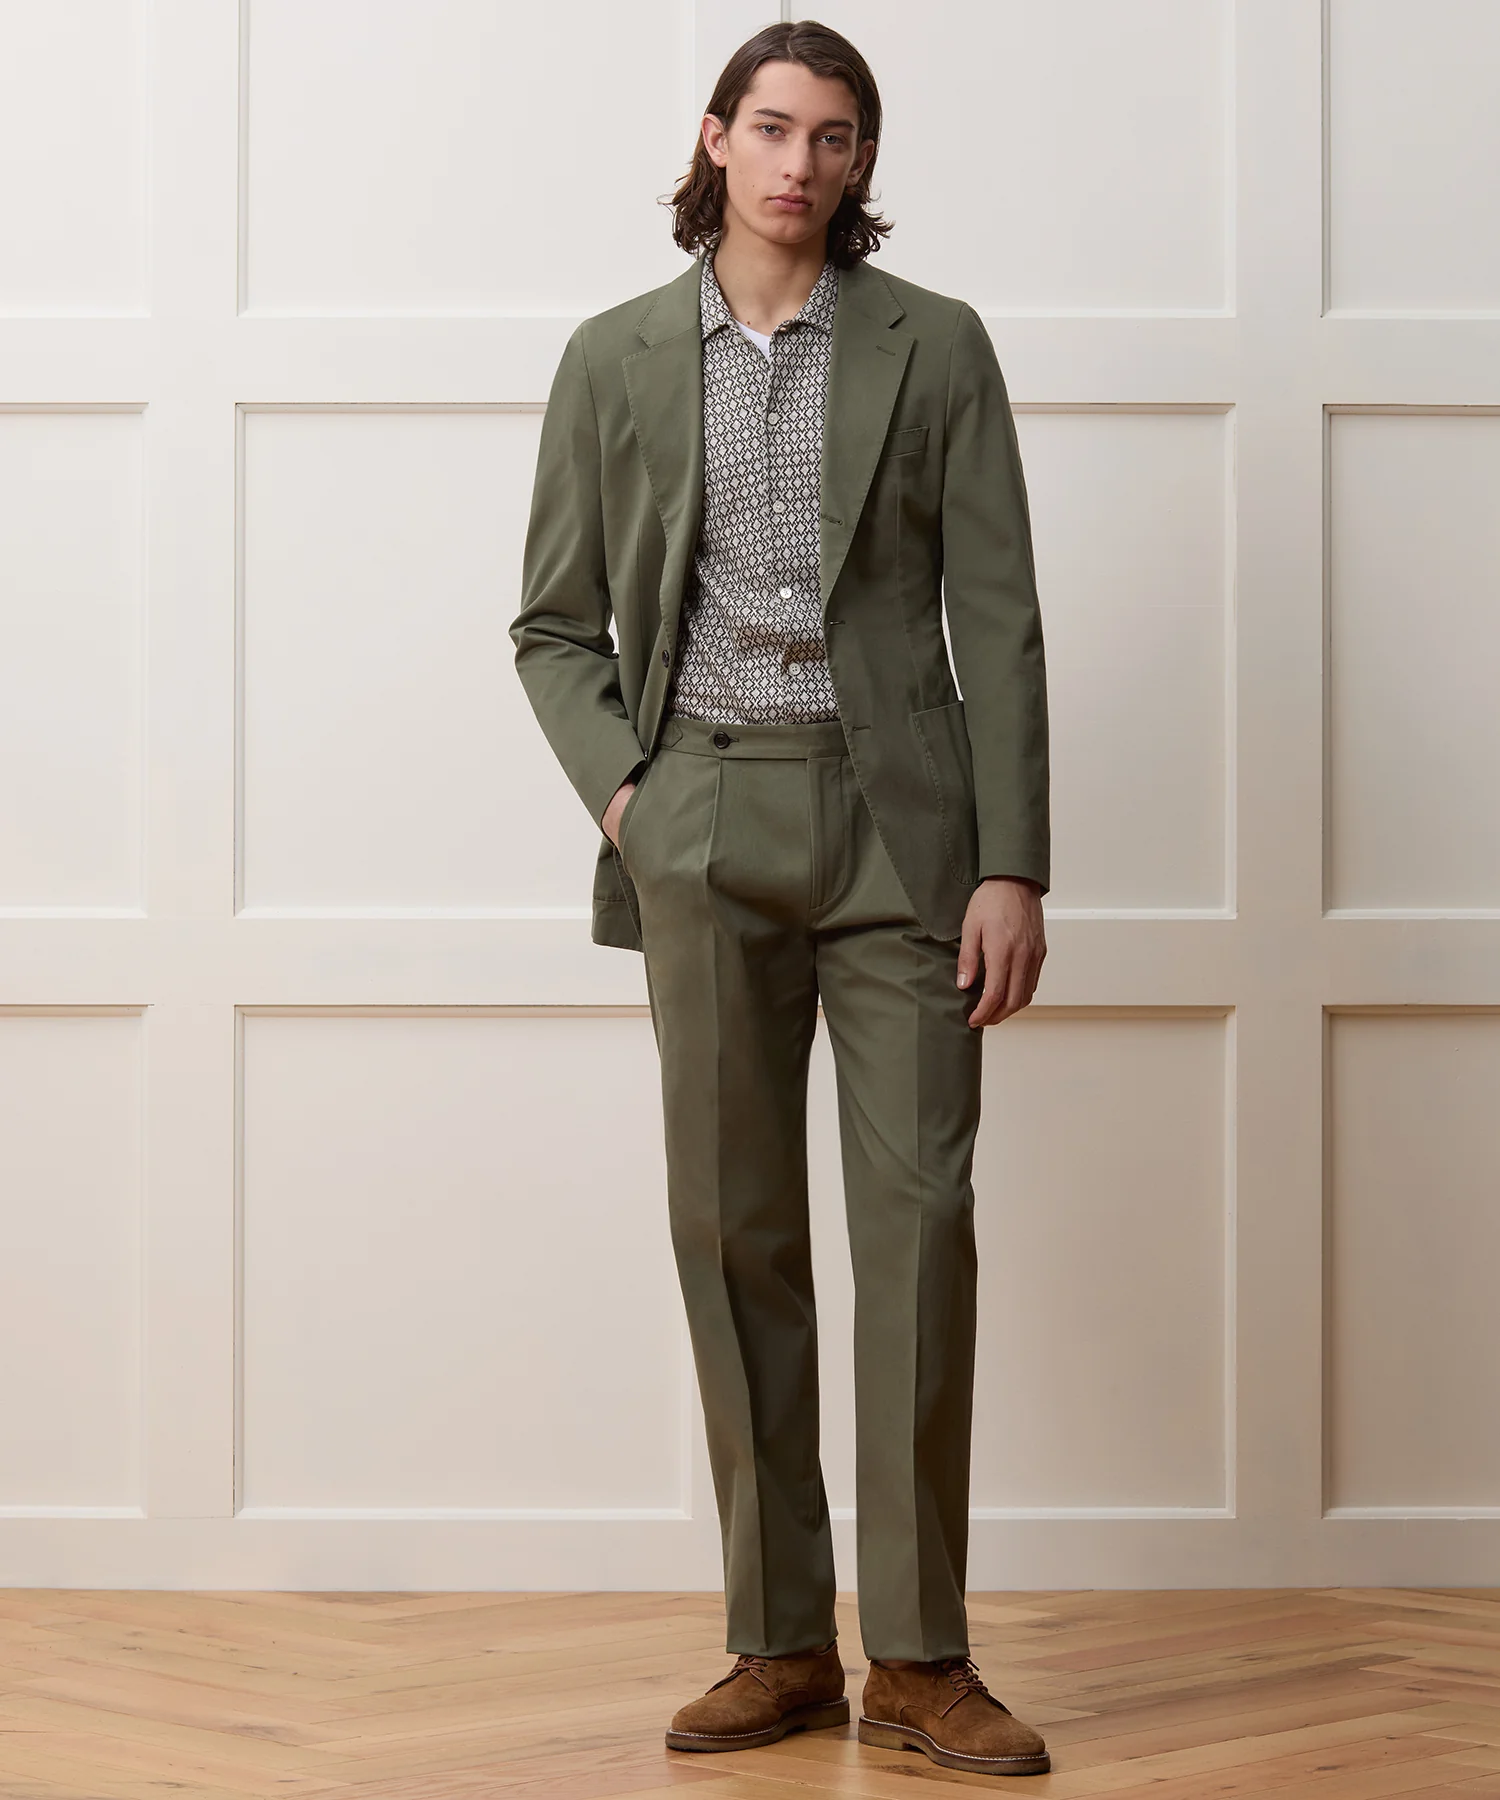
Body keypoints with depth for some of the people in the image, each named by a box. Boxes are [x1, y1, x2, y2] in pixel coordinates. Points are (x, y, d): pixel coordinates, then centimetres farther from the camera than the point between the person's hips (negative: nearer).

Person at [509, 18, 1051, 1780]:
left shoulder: (935, 348, 4)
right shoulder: (616, 357, 8)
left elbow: (998, 621, 0)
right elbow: (555, 621, 12)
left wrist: (1012, 867, -7)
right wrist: (617, 788, -4)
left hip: (895, 814, -1)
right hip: (704, 826, 2)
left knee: (919, 1215, -6)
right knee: (734, 1227, 3)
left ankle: (919, 1656, 1)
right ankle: (780, 1642, 11)